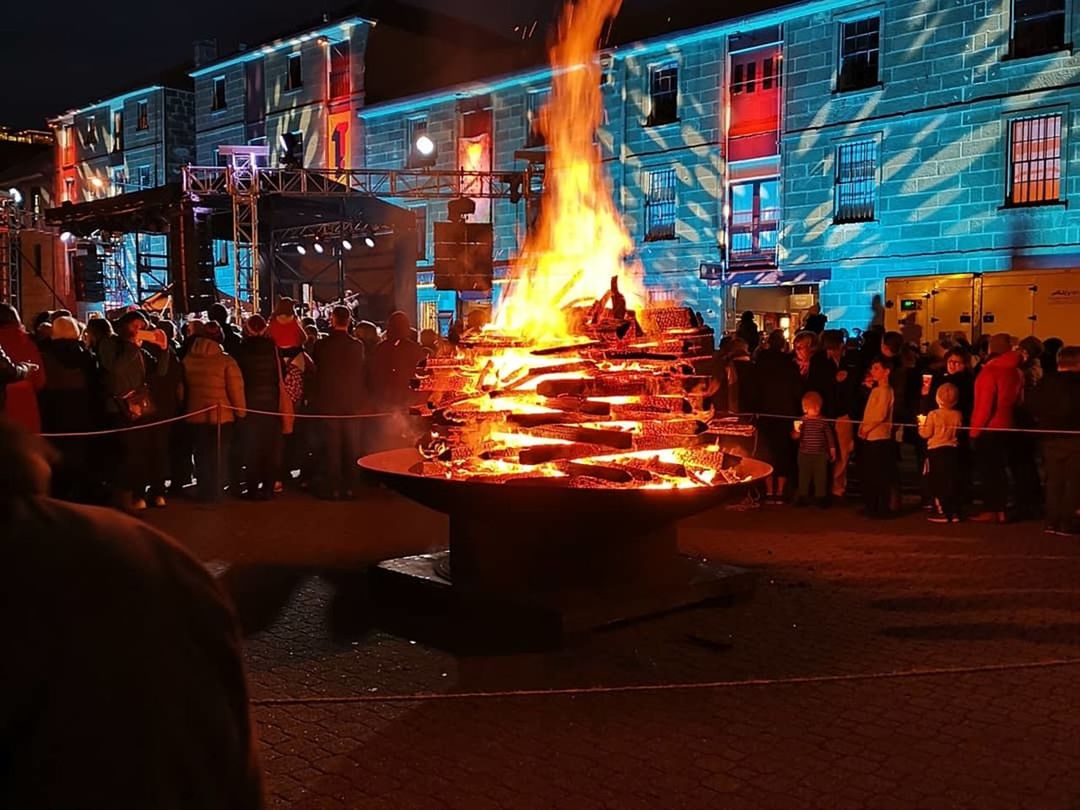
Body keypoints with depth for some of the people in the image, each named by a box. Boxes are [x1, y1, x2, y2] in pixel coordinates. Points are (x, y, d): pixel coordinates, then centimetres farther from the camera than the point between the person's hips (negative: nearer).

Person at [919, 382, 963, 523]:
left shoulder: (933, 415, -14)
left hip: (936, 451, -4)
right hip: (953, 450, 4)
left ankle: (943, 513, 1)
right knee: (953, 482, 11)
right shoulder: (958, 415, -1)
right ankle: (954, 512, 14)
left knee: (938, 483, 3)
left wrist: (922, 423, 6)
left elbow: (926, 434, -11)